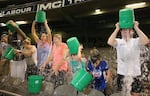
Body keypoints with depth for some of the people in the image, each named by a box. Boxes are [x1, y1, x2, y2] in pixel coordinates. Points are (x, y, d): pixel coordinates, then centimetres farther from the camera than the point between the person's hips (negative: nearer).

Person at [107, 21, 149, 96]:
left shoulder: (136, 41, -3)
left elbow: (145, 41, -25)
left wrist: (136, 27, -19)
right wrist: (117, 29, -16)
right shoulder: (119, 41, -2)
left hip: (135, 74, 0)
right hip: (122, 73, 1)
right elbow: (110, 42, -23)